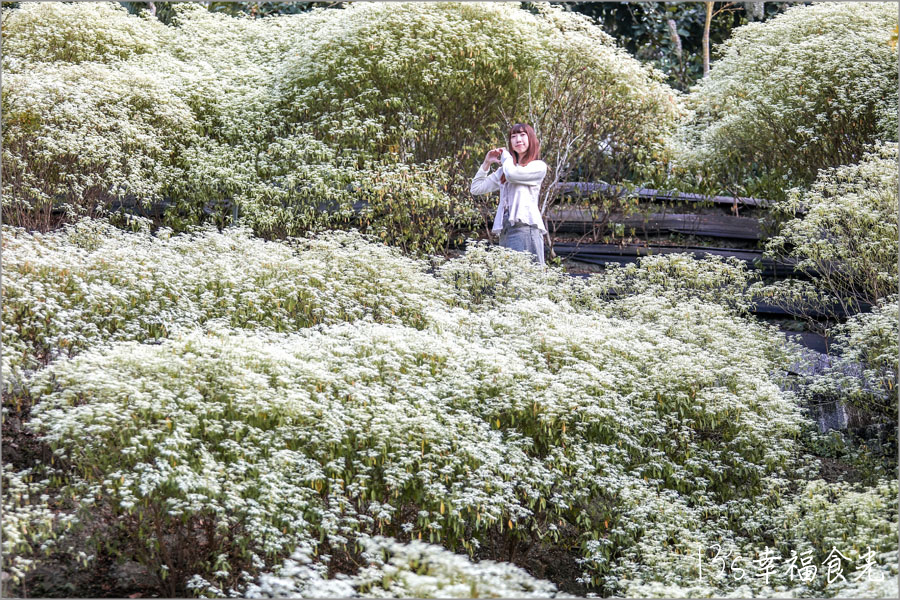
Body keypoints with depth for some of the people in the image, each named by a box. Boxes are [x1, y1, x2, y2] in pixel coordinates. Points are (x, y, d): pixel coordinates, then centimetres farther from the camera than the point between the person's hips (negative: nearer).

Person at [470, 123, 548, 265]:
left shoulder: (539, 166, 5)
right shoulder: (504, 169, 24)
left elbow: (512, 174, -13)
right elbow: (476, 189, 24)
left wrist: (505, 155, 7)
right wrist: (486, 163, 17)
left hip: (525, 228, -6)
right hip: (505, 230, 6)